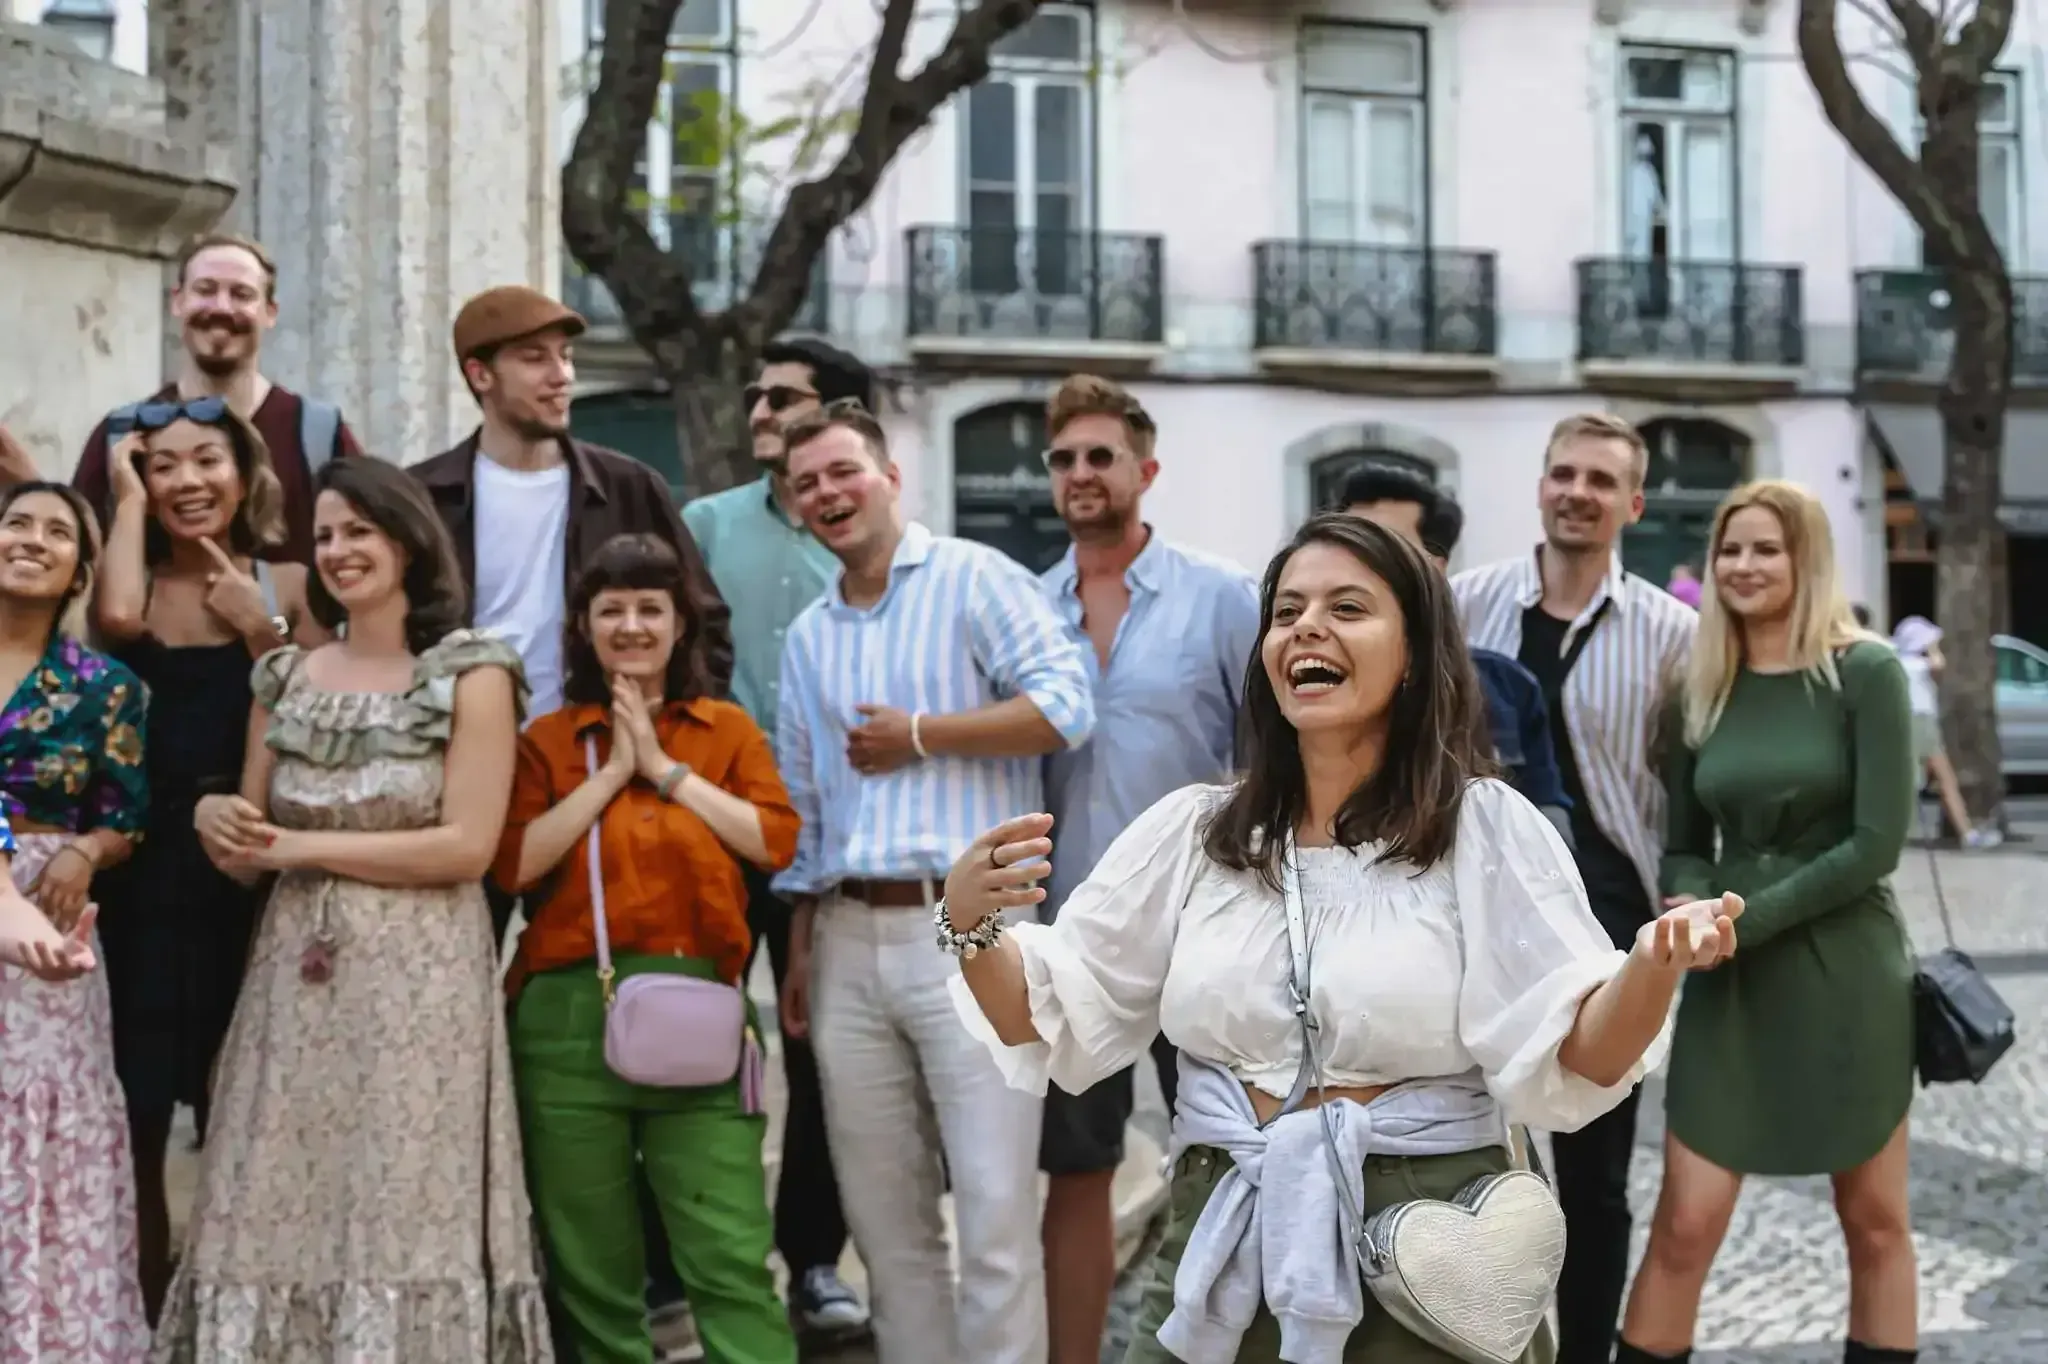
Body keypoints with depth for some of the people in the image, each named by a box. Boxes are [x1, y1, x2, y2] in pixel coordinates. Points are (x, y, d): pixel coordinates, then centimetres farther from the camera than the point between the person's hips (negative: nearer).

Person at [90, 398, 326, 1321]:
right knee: (134, 1115, 3)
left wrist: (261, 632, -13)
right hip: (143, 869, 0)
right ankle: (144, 1318, 18)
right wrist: (127, 500, -7)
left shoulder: (289, 586, 4)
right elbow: (115, 618, -21)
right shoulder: (137, 584, 5)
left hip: (250, 869, 0)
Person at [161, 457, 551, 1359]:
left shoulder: (470, 673, -3)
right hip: (295, 976, 4)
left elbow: (467, 846, -11)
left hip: (418, 976, -4)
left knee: (402, 1207, -2)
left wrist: (305, 846, -10)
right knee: (275, 1208, 3)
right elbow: (250, 854, 15)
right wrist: (214, 823, -8)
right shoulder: (284, 677, 12)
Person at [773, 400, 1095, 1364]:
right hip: (848, 944, 6)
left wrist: (919, 736, -9)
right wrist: (799, 951, 16)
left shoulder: (973, 578, -1)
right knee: (884, 1215, 11)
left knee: (995, 1211, -7)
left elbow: (1066, 707, -13)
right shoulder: (808, 636, 18)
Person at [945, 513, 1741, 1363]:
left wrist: (1654, 966, -32)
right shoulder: (1190, 830, 3)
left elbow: (1569, 1060, -12)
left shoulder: (1485, 827, -6)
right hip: (1222, 1251, 3)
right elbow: (1055, 1019, 4)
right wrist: (972, 928, -15)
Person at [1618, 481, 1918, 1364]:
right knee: (1683, 1226, -1)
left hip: (1845, 970, -3)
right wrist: (1693, 910, -13)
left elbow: (1878, 842, -13)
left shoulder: (1866, 672, -6)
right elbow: (1684, 845, 9)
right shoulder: (1703, 686, 6)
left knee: (1874, 1223, 9)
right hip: (1730, 982, 3)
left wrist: (1744, 920, -16)